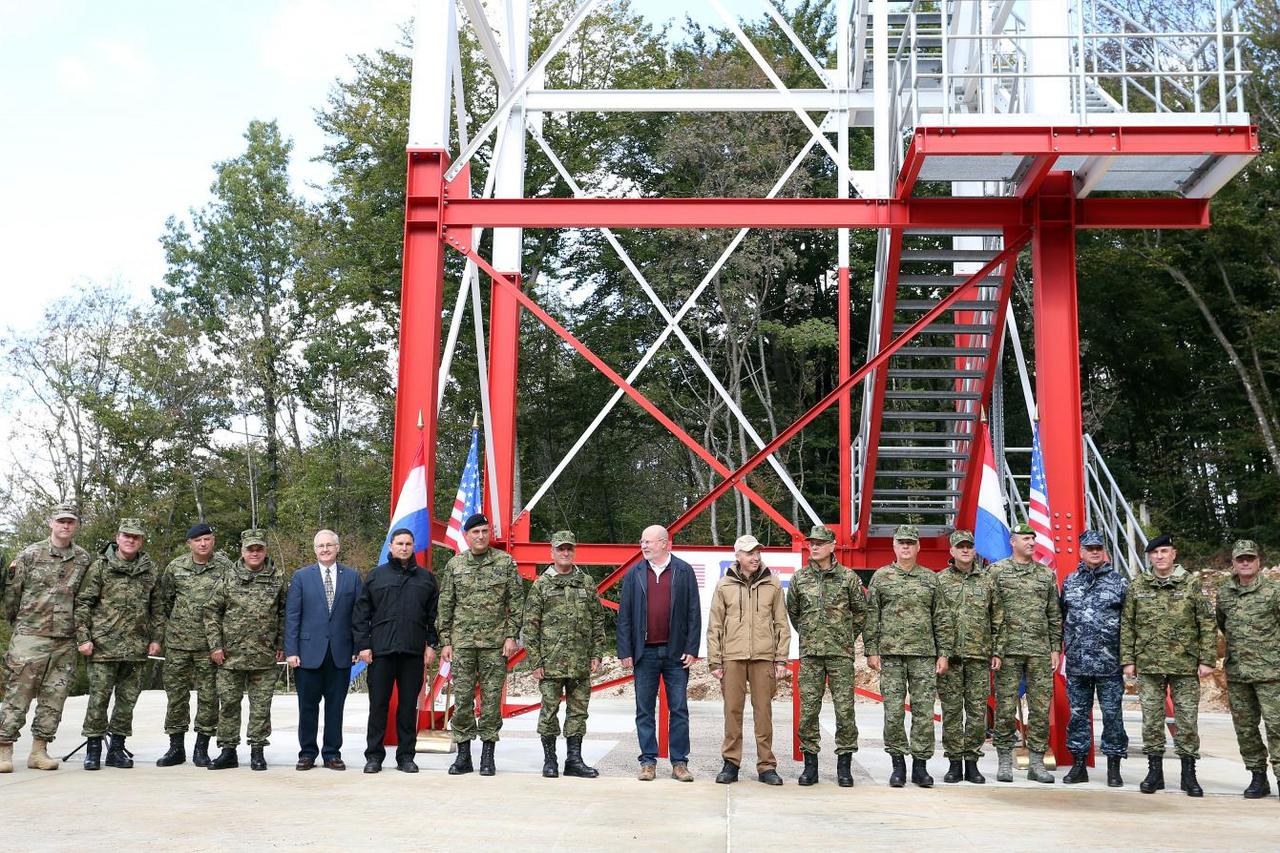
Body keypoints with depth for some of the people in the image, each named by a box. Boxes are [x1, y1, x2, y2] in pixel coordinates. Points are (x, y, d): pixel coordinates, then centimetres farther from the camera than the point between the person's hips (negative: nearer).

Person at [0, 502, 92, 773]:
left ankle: (39, 751, 13)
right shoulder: (30, 555, 0)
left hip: (65, 641, 3)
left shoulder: (84, 560, 7)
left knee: (54, 698, 5)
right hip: (29, 638, -3)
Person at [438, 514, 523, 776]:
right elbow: (445, 606, 9)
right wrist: (445, 641, 4)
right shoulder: (454, 565, 7)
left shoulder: (505, 562, 3)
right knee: (462, 698, 2)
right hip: (462, 641, 1)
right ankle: (463, 754, 11)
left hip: (495, 642, -1)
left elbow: (516, 602, 1)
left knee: (492, 697, 2)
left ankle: (487, 755, 10)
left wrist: (511, 636, -5)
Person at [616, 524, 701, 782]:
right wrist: (625, 651, -1)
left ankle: (679, 763, 10)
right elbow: (624, 615, 5)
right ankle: (648, 761, 14)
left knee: (679, 710, 3)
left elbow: (694, 613, 1)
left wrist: (691, 649, -4)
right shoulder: (634, 574, 6)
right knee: (644, 710, 6)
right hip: (645, 652, 1)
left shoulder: (684, 572, 2)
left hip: (676, 653, -1)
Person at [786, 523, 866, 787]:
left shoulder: (848, 577, 1)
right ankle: (810, 763, 11)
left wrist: (849, 637, 11)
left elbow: (861, 611, 10)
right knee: (808, 709, 2)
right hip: (810, 655, 2)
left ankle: (844, 765, 8)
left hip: (841, 655, -2)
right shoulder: (799, 578, 6)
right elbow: (792, 611, 19)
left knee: (845, 709, -1)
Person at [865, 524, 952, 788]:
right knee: (894, 711, -1)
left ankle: (920, 765, 10)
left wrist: (943, 653, 3)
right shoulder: (881, 577, 6)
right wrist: (871, 651, -2)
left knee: (924, 711, 1)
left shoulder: (931, 578, 10)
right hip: (891, 654, -1)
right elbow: (871, 617, 4)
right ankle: (898, 764, 10)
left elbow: (942, 619, 10)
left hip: (924, 655, 1)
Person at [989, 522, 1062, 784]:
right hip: (1008, 651, -3)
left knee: (1041, 708, 3)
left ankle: (1037, 763, 11)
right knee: (1005, 708, 0)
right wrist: (994, 650, -9)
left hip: (1040, 651, 3)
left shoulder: (1047, 574, 11)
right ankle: (1005, 763, 10)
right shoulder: (997, 571, 1)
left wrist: (1055, 649, 5)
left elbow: (1055, 616, 12)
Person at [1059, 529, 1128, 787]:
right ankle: (1078, 766, 15)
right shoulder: (1070, 582, 11)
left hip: (1109, 663, -3)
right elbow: (1061, 618, 16)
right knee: (1078, 713, 7)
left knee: (1112, 714, 0)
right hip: (1076, 662, 3)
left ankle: (1114, 768, 9)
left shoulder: (1119, 582, 2)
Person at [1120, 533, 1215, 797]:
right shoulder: (1137, 586, 5)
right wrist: (1127, 660, 2)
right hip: (1149, 666, 2)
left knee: (1187, 720, 2)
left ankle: (1189, 774, 13)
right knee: (1151, 720, 5)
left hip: (1185, 666, -1)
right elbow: (1126, 625, 7)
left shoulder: (1191, 583, 0)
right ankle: (1154, 772, 15)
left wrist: (1207, 659, -5)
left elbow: (1207, 624, 0)